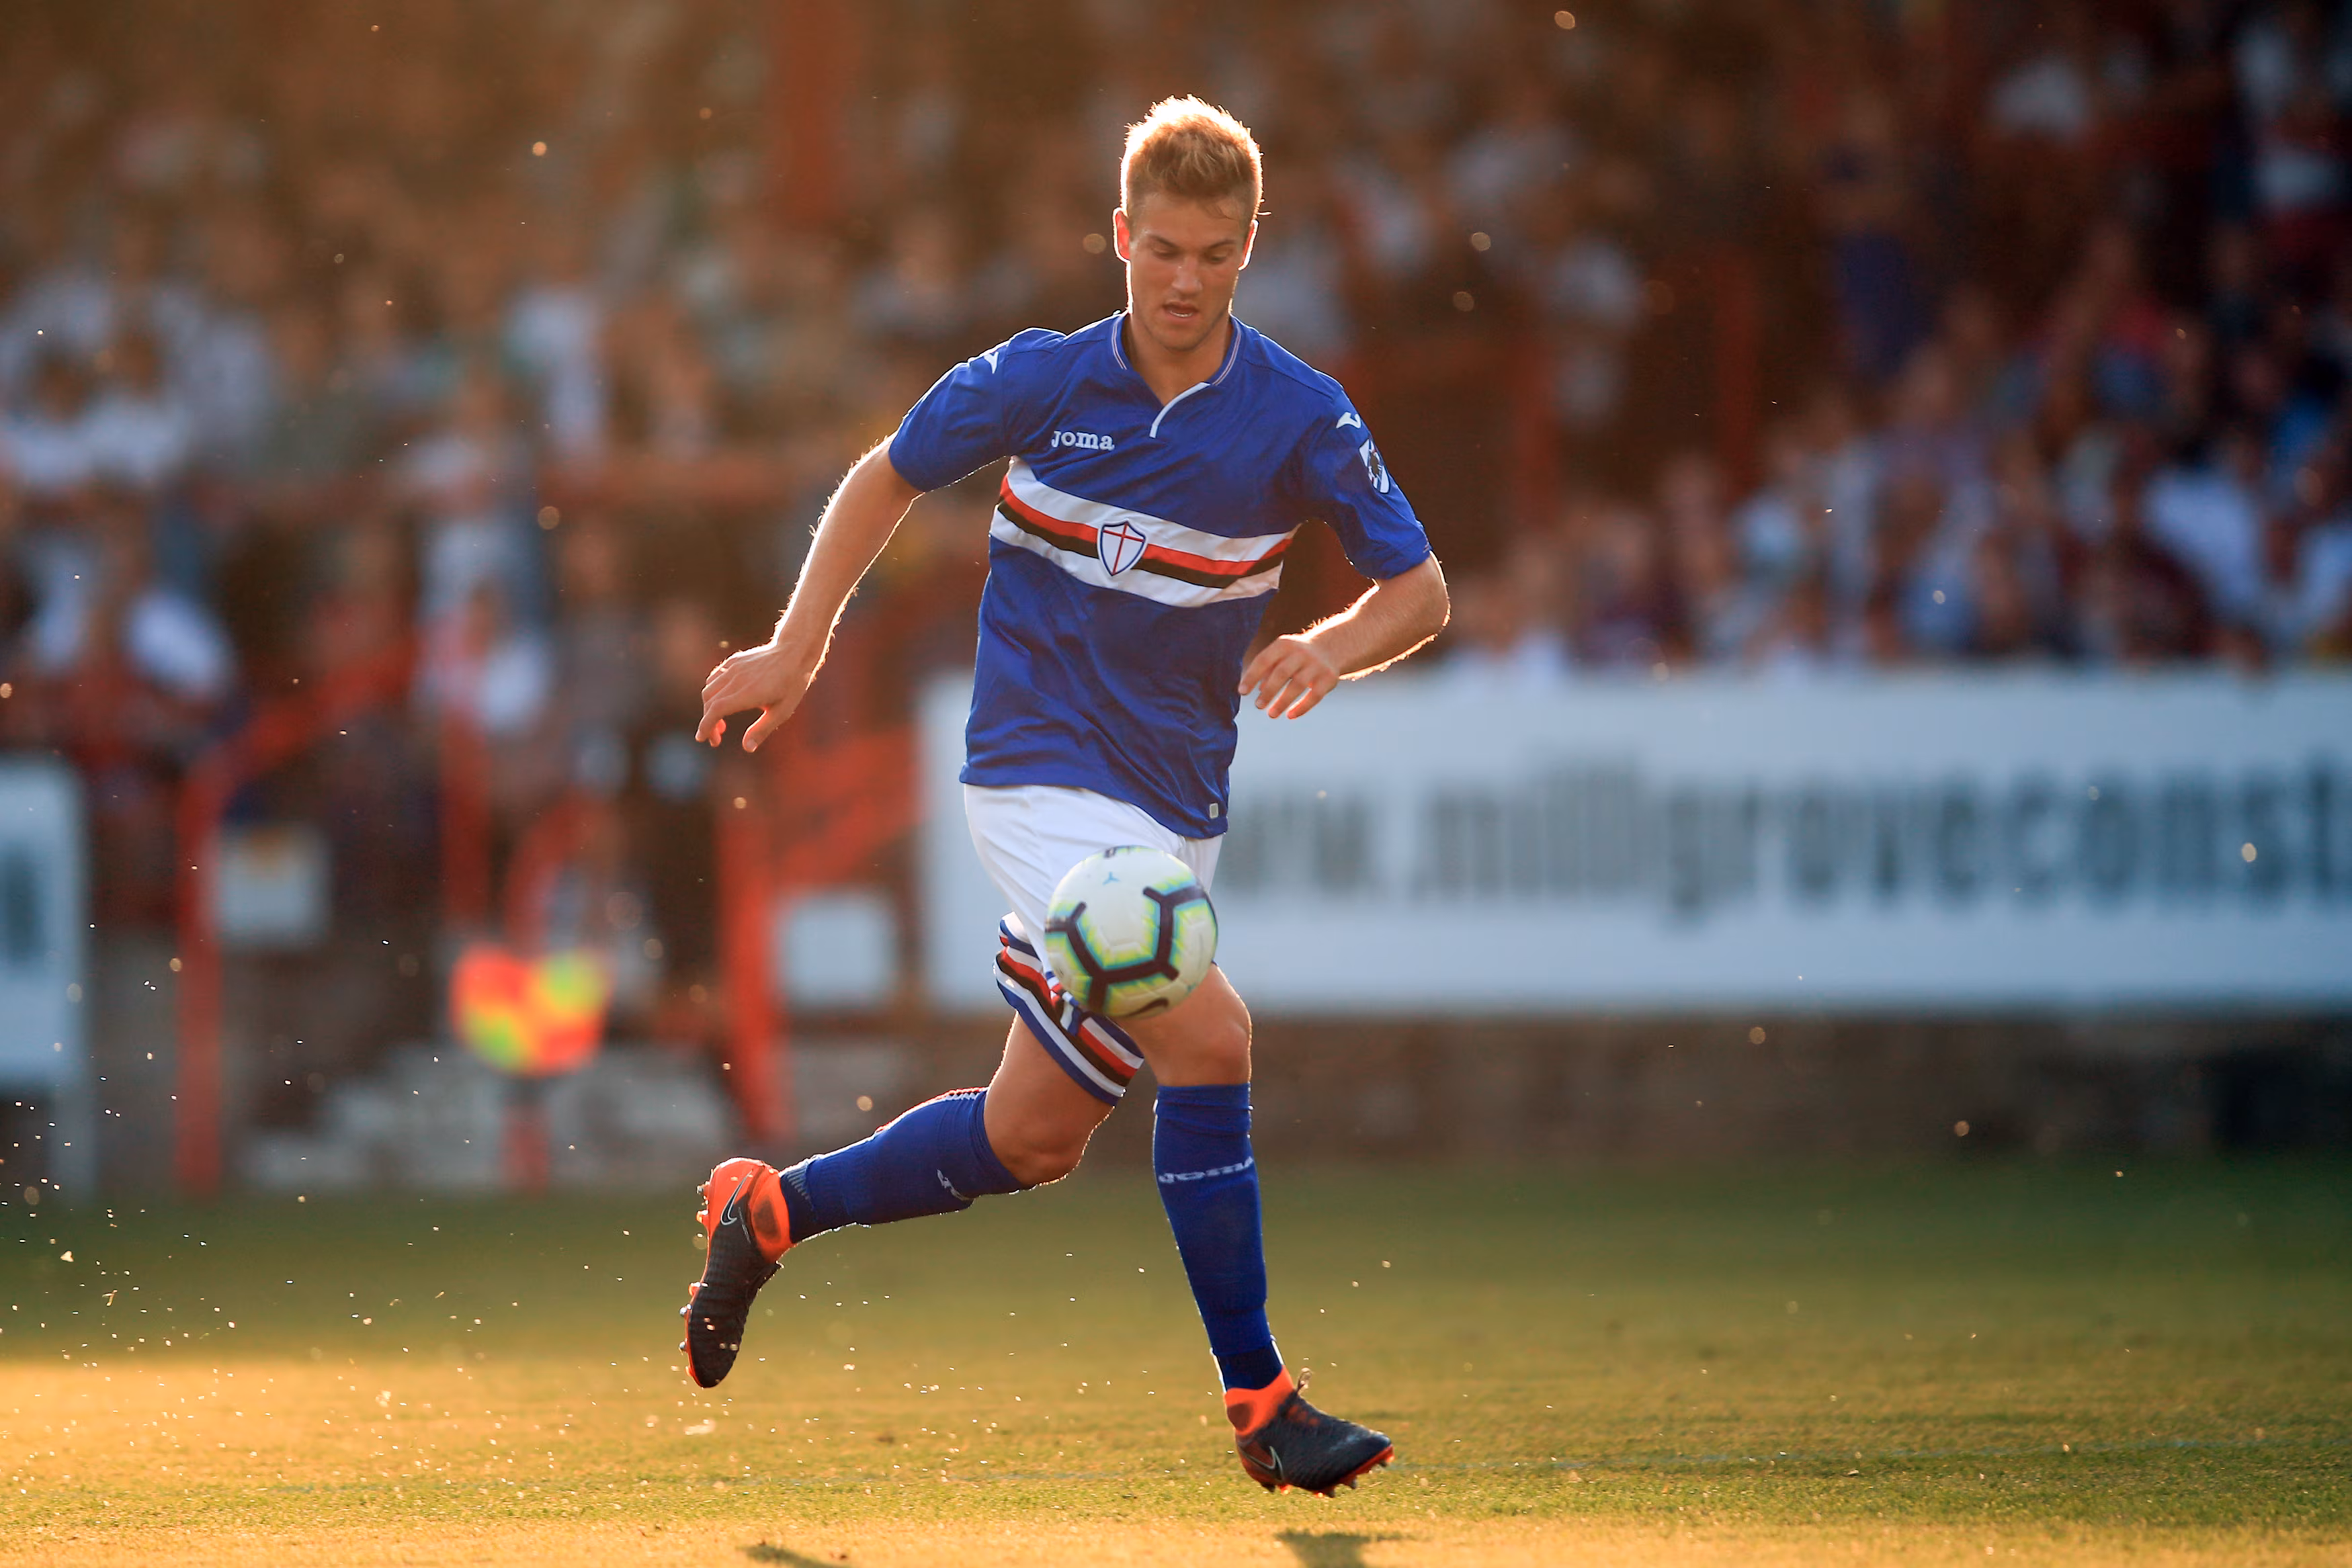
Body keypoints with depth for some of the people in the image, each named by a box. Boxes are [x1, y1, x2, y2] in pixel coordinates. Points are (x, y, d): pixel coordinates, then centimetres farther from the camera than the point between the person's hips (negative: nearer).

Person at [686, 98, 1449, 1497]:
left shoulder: (1301, 420, -6)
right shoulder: (1038, 383, -7)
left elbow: (1422, 592, 1)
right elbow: (888, 478, 10)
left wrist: (1333, 649, -20)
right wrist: (799, 645, 6)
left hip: (1176, 804, 4)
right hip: (1044, 774, -4)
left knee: (1037, 1136, 9)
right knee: (1206, 1035, -23)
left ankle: (771, 1212, 32)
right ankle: (1259, 1401, -16)